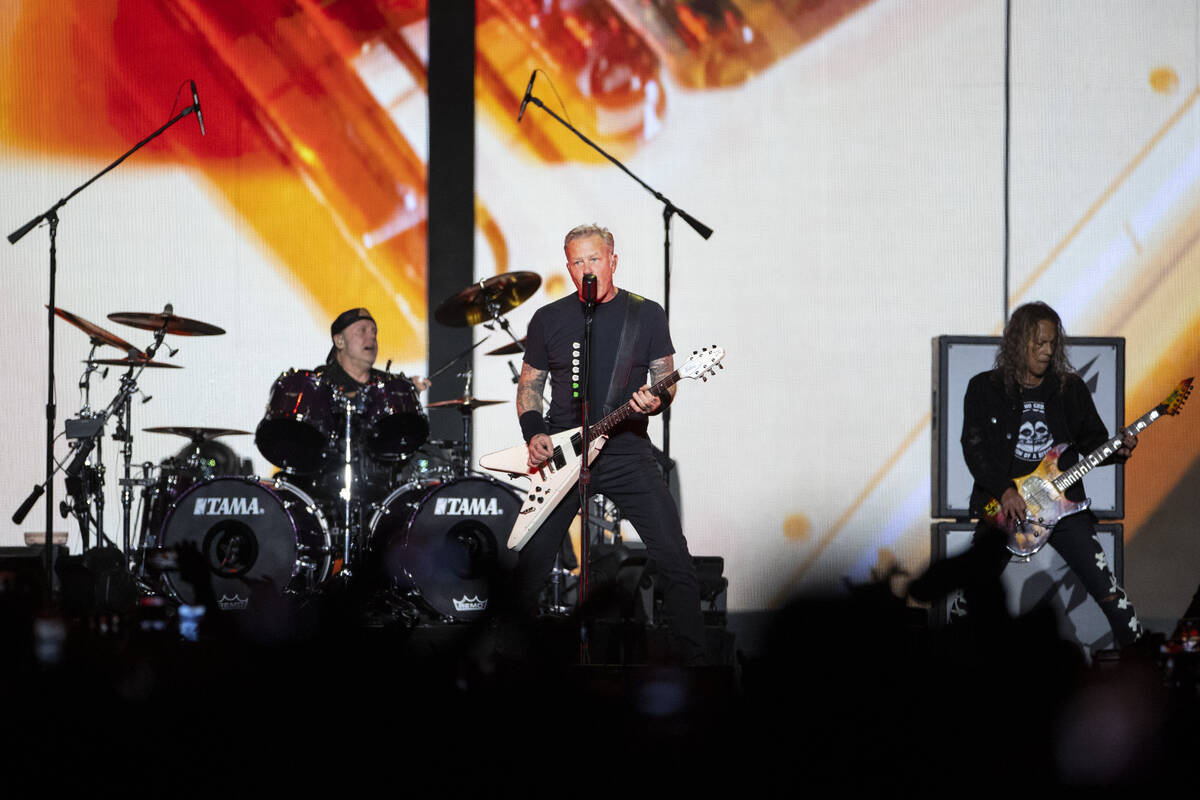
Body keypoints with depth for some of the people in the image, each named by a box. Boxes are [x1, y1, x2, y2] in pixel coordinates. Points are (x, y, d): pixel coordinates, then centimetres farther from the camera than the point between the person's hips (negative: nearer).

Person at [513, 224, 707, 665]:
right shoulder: (549, 319, 6)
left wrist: (656, 401, -18)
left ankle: (693, 661, -5)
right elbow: (529, 386, 13)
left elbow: (666, 382, 5)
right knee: (529, 567, -2)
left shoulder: (647, 315, 4)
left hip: (626, 451, -1)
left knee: (675, 561, -11)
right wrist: (534, 434, -3)